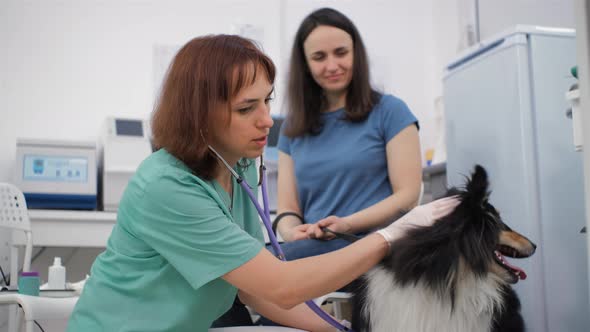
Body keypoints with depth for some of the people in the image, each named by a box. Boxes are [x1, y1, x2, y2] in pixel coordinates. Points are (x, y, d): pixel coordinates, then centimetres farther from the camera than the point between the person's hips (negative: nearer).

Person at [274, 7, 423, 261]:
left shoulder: (389, 111, 4)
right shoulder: (292, 128, 16)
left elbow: (408, 195, -2)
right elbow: (287, 209, 12)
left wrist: (347, 224, -17)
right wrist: (293, 233, -13)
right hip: (313, 248, 4)